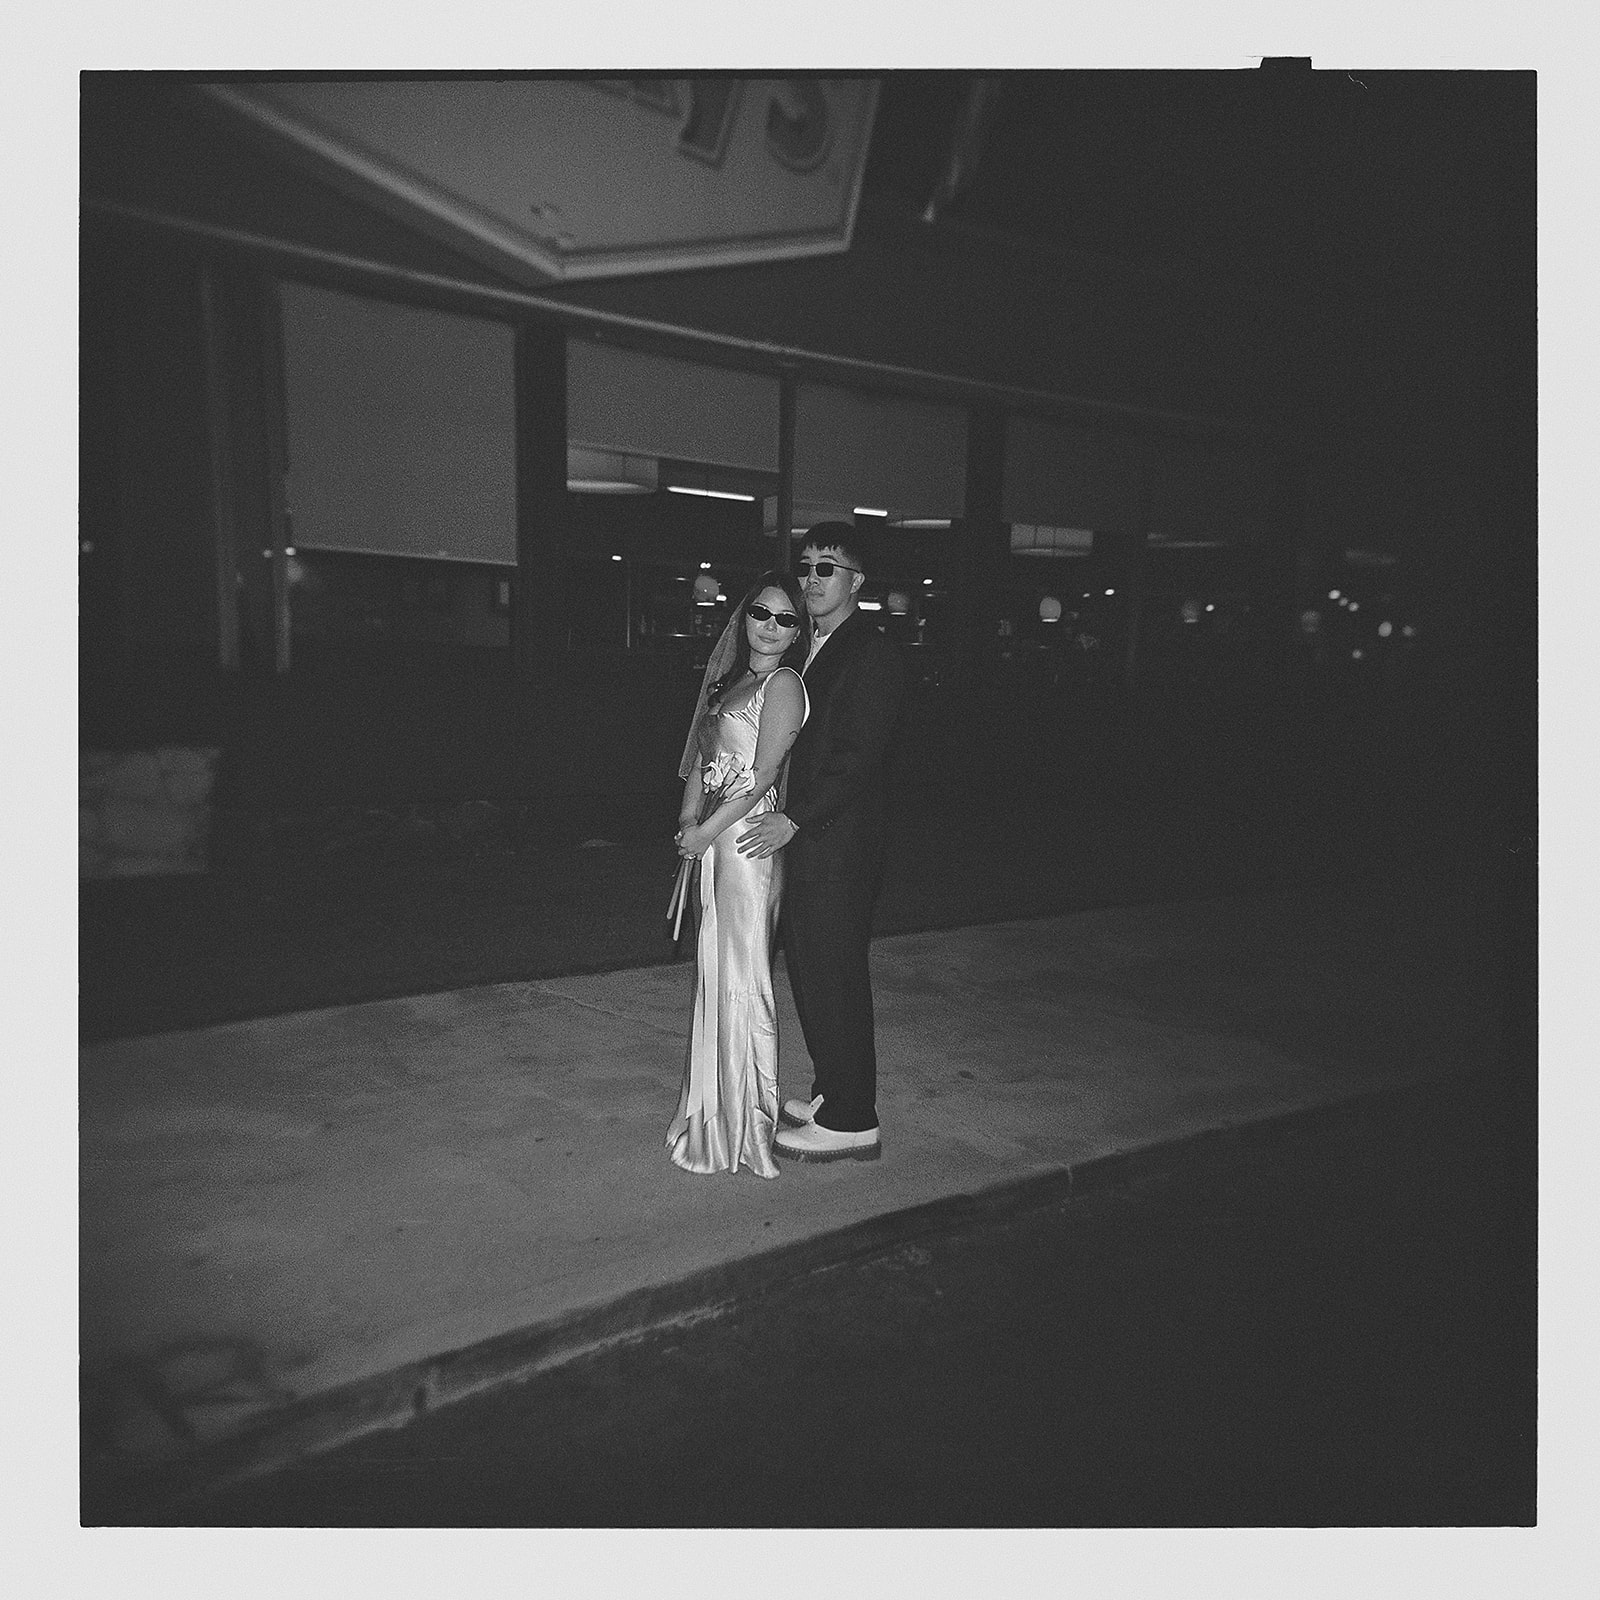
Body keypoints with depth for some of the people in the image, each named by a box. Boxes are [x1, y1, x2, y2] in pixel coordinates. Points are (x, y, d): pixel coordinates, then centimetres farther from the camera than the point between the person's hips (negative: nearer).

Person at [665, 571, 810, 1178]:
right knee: (715, 972, 15)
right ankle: (715, 1110, 29)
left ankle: (747, 1126, 12)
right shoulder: (733, 679, 15)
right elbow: (704, 756, 16)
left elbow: (762, 778, -15)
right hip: (713, 839, 8)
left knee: (741, 974, -1)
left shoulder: (783, 684, -10)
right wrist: (689, 817, 2)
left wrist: (705, 831, -12)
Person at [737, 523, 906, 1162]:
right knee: (808, 968, 16)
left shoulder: (872, 654, -12)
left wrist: (793, 820, -21)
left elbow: (859, 757, -19)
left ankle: (851, 1122, 12)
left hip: (839, 845, -9)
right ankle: (831, 1093, 32)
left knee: (835, 977, -1)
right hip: (804, 841, 9)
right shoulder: (810, 649, 15)